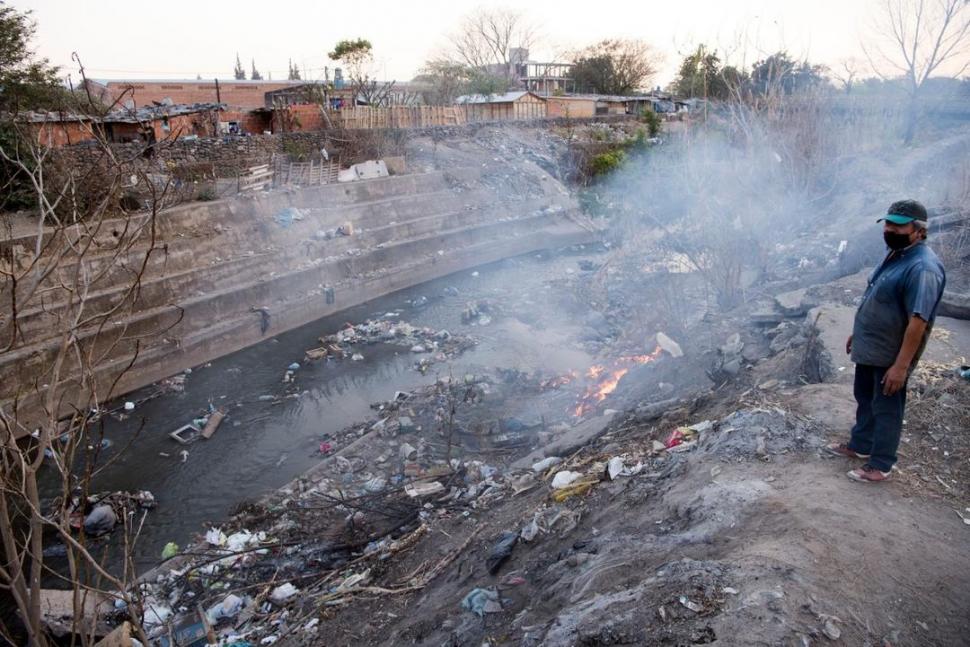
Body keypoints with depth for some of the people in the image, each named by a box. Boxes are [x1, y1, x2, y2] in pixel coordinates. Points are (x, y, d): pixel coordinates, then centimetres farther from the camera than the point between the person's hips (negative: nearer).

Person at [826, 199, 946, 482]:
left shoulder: (923, 267, -26)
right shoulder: (895, 255, 6)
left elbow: (918, 322, -29)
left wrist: (901, 366, -29)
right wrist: (857, 333, 22)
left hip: (890, 355, -9)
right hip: (869, 348, 9)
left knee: (886, 408, 6)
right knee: (864, 399, 22)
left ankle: (880, 465, 20)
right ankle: (860, 445, 40)